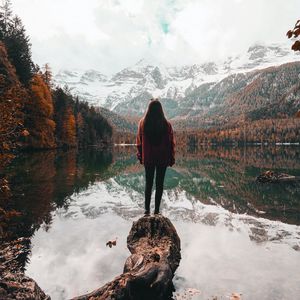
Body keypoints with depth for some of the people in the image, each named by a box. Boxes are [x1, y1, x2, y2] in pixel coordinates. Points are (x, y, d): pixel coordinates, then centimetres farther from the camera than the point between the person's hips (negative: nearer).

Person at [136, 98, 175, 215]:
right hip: (163, 158, -1)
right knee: (159, 184, 9)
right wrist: (171, 158, 6)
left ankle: (147, 209, 17)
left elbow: (139, 141, 1)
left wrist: (140, 156, 12)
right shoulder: (166, 124, -10)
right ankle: (156, 210, 14)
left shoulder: (142, 123, -7)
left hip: (148, 158, 1)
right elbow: (171, 143, -5)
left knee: (148, 183, 15)